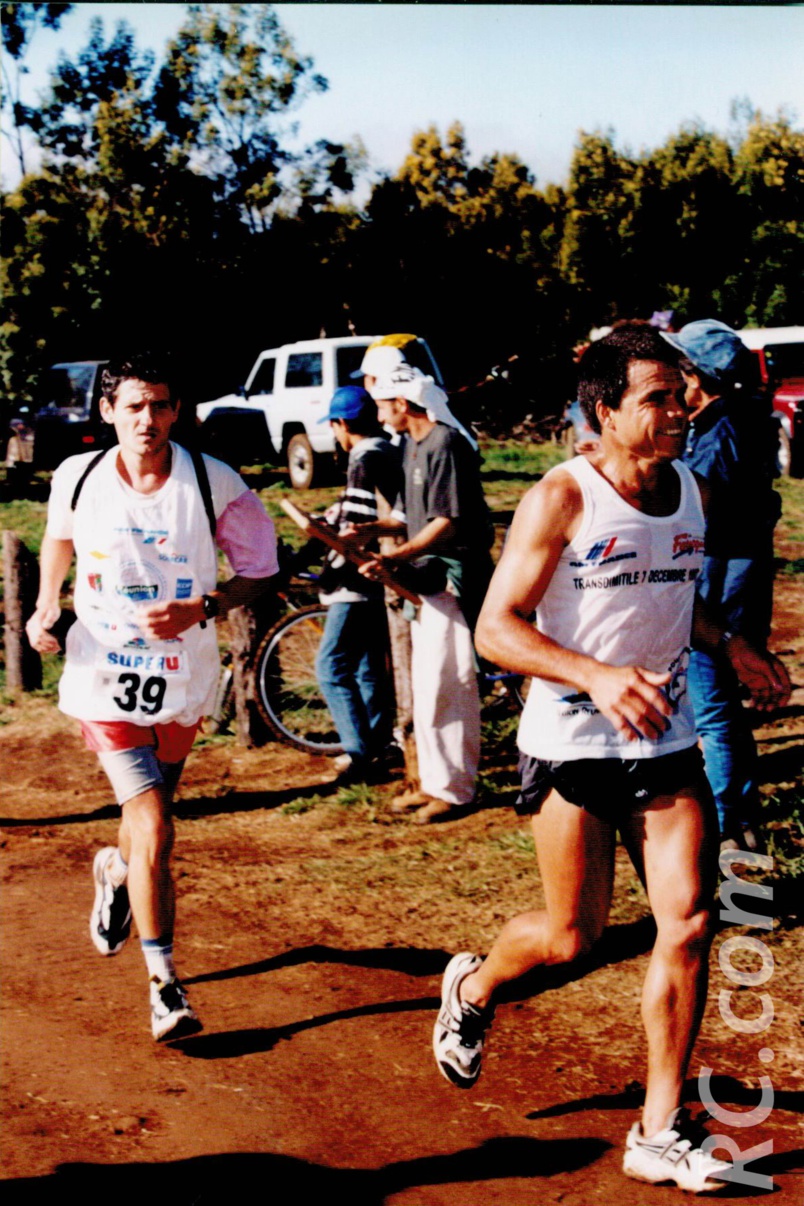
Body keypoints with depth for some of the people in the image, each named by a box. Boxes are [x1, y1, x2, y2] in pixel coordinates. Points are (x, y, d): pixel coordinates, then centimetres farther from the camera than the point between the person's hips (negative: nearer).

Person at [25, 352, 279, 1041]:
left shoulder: (214, 485, -11)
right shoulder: (77, 478, -6)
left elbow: (261, 570, -2)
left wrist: (202, 609, -18)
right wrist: (47, 603, 3)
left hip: (183, 679, 2)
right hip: (105, 677, -2)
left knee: (150, 812, 22)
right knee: (155, 829, -13)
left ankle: (117, 872, 59)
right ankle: (165, 987, -3)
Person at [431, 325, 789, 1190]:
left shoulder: (691, 492, 6)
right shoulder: (560, 500, -13)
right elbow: (496, 627, -16)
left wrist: (729, 645, 5)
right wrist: (597, 676, -29)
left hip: (666, 739, 5)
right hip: (571, 741, -5)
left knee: (688, 924, -4)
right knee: (574, 935, 4)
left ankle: (659, 1133, 9)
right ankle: (472, 989, 39)